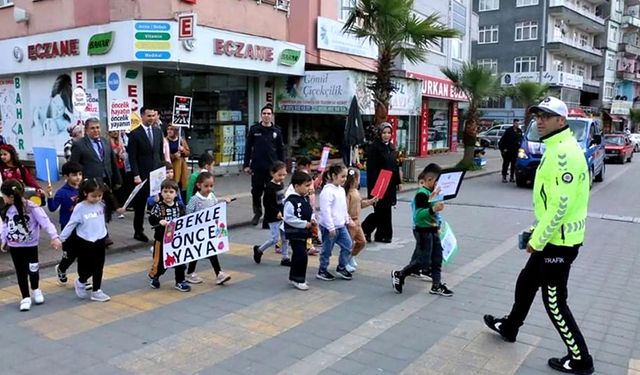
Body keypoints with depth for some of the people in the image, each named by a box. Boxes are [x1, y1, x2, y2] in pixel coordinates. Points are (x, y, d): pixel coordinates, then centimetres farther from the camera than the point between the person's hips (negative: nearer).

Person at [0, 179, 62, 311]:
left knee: (33, 269, 8)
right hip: (14, 246, 4)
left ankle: (35, 290, 36)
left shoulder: (31, 207, -20)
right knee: (21, 272, 9)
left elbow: (45, 222, -23)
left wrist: (55, 237, -32)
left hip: (30, 245, -4)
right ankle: (25, 297, 20)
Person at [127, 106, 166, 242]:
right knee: (140, 204, 7)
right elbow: (132, 157, -8)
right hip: (142, 175, -3)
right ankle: (138, 231, 19)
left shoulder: (158, 131, 9)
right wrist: (136, 175, -13)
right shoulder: (134, 134, -5)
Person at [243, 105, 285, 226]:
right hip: (257, 167, 0)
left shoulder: (277, 131, 4)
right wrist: (246, 165, 0)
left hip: (272, 167, 0)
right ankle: (257, 213, 26)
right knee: (256, 191, 7)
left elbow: (281, 149, 7)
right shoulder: (254, 130, 2)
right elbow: (248, 148, 4)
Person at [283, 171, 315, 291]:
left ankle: (295, 277, 31)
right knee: (302, 256, -10)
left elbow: (310, 212, 20)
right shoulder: (291, 200, -21)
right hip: (295, 234, -9)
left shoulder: (306, 198, 7)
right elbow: (288, 218, -25)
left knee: (297, 256, 18)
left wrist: (312, 220, -2)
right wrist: (305, 224, -22)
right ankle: (298, 279, 4)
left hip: (304, 232, 9)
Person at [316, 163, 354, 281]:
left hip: (341, 225, 9)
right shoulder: (328, 191, -20)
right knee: (327, 249, 4)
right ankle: (322, 271, 20)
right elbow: (325, 210, -23)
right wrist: (331, 227, -23)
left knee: (347, 245, 8)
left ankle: (342, 267, 24)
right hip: (329, 227, -8)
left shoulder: (341, 190, 9)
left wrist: (347, 220, 22)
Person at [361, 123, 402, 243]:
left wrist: (398, 182, 16)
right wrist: (374, 185, -22)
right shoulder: (374, 147, -10)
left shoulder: (391, 147, 13)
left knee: (386, 209, 9)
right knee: (381, 210, -4)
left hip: (390, 184, 7)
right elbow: (371, 167, -16)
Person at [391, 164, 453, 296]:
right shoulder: (422, 194, -18)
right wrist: (433, 209, -41)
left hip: (433, 229, 9)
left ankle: (436, 285, 22)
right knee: (424, 261, -5)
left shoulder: (432, 192, 10)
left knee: (437, 258, 11)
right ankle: (399, 275, 10)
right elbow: (418, 214, -28)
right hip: (423, 231, -9)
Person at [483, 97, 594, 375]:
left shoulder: (564, 152, -21)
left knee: (554, 301, 1)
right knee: (526, 283, 23)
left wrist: (537, 239, -18)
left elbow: (560, 204, -26)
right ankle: (509, 327, 43)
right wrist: (537, 232, 19)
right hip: (552, 236, 10)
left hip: (558, 240, -10)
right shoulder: (556, 148, 12)